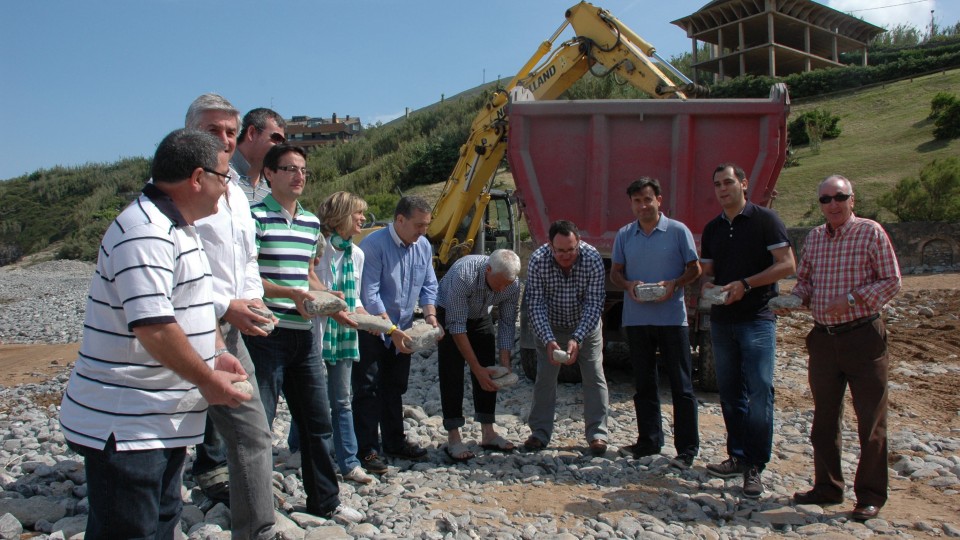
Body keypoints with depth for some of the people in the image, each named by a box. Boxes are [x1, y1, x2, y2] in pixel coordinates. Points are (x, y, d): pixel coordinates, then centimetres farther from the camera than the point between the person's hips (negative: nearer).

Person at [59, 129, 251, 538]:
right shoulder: (145, 232, -22)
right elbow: (153, 326, -29)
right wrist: (209, 381, -17)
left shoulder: (178, 228, 12)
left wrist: (217, 354, 11)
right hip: (125, 427, -10)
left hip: (164, 422, 10)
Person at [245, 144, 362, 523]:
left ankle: (324, 501, 28)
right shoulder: (256, 216, -7)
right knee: (258, 423, 2)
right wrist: (291, 294, -22)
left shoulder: (311, 221, 14)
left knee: (317, 420, 13)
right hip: (266, 333, -7)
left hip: (304, 335, 7)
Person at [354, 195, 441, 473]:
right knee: (368, 389, -3)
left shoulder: (424, 246, 2)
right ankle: (366, 450, 5)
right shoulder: (374, 244, -20)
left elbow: (429, 285, 9)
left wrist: (430, 314, -9)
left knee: (395, 388, 16)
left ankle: (394, 441, 28)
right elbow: (369, 295, -22)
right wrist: (392, 330, -24)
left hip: (401, 329, 7)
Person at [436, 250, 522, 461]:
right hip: (449, 315, -5)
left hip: (481, 317, 5)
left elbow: (507, 324, -13)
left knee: (489, 375, 1)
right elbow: (457, 326, -36)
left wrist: (505, 363, -20)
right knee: (452, 374, -11)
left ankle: (488, 433, 9)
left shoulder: (512, 285, -24)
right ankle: (453, 438, -6)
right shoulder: (463, 275, -40)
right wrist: (476, 367, -35)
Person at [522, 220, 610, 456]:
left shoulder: (593, 258, -27)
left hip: (586, 325, 0)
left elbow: (594, 304, -25)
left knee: (594, 377, -3)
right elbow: (535, 305, -24)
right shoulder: (537, 261, -27)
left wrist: (577, 339, -36)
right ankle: (540, 433, 13)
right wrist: (548, 340, -35)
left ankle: (597, 434, 7)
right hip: (551, 326, 0)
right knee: (545, 377, 2)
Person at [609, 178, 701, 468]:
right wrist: (629, 285, -10)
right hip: (636, 319, 4)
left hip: (672, 317, -4)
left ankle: (687, 447, 9)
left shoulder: (678, 231, -2)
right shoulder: (624, 235, 8)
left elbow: (695, 269, 1)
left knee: (681, 384, 1)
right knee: (644, 384, 12)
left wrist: (674, 284, -17)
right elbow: (615, 272, 12)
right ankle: (649, 440, 24)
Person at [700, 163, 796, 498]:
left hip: (757, 318, -6)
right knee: (730, 391, 10)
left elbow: (787, 265, -10)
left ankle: (755, 466, -1)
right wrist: (707, 285, -4)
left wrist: (745, 284, -17)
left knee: (759, 392, -8)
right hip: (721, 319, 6)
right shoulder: (712, 229, 14)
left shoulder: (765, 220, -4)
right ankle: (738, 456, 21)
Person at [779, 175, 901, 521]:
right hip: (823, 338, 5)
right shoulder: (813, 237, 10)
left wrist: (851, 300, -19)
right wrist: (796, 299, -4)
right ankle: (828, 487, 25)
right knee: (824, 419, 12)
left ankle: (870, 495, 15)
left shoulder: (870, 232, -5)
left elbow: (892, 281, -7)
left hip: (863, 337, -5)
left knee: (871, 420, 2)